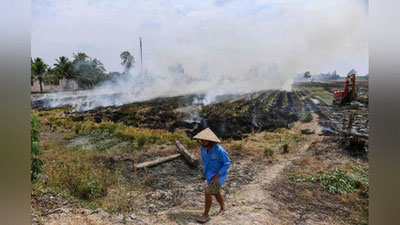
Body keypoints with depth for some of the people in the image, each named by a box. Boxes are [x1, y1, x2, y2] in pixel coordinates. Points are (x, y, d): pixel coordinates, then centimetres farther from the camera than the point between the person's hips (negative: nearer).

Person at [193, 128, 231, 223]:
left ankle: (205, 214, 8)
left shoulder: (219, 150, -32)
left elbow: (227, 163, -20)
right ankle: (222, 207, 49)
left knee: (207, 193, -13)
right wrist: (204, 172, 11)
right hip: (210, 173, 7)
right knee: (216, 193, 22)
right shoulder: (203, 147, -11)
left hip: (219, 175, -7)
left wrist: (217, 176, -23)